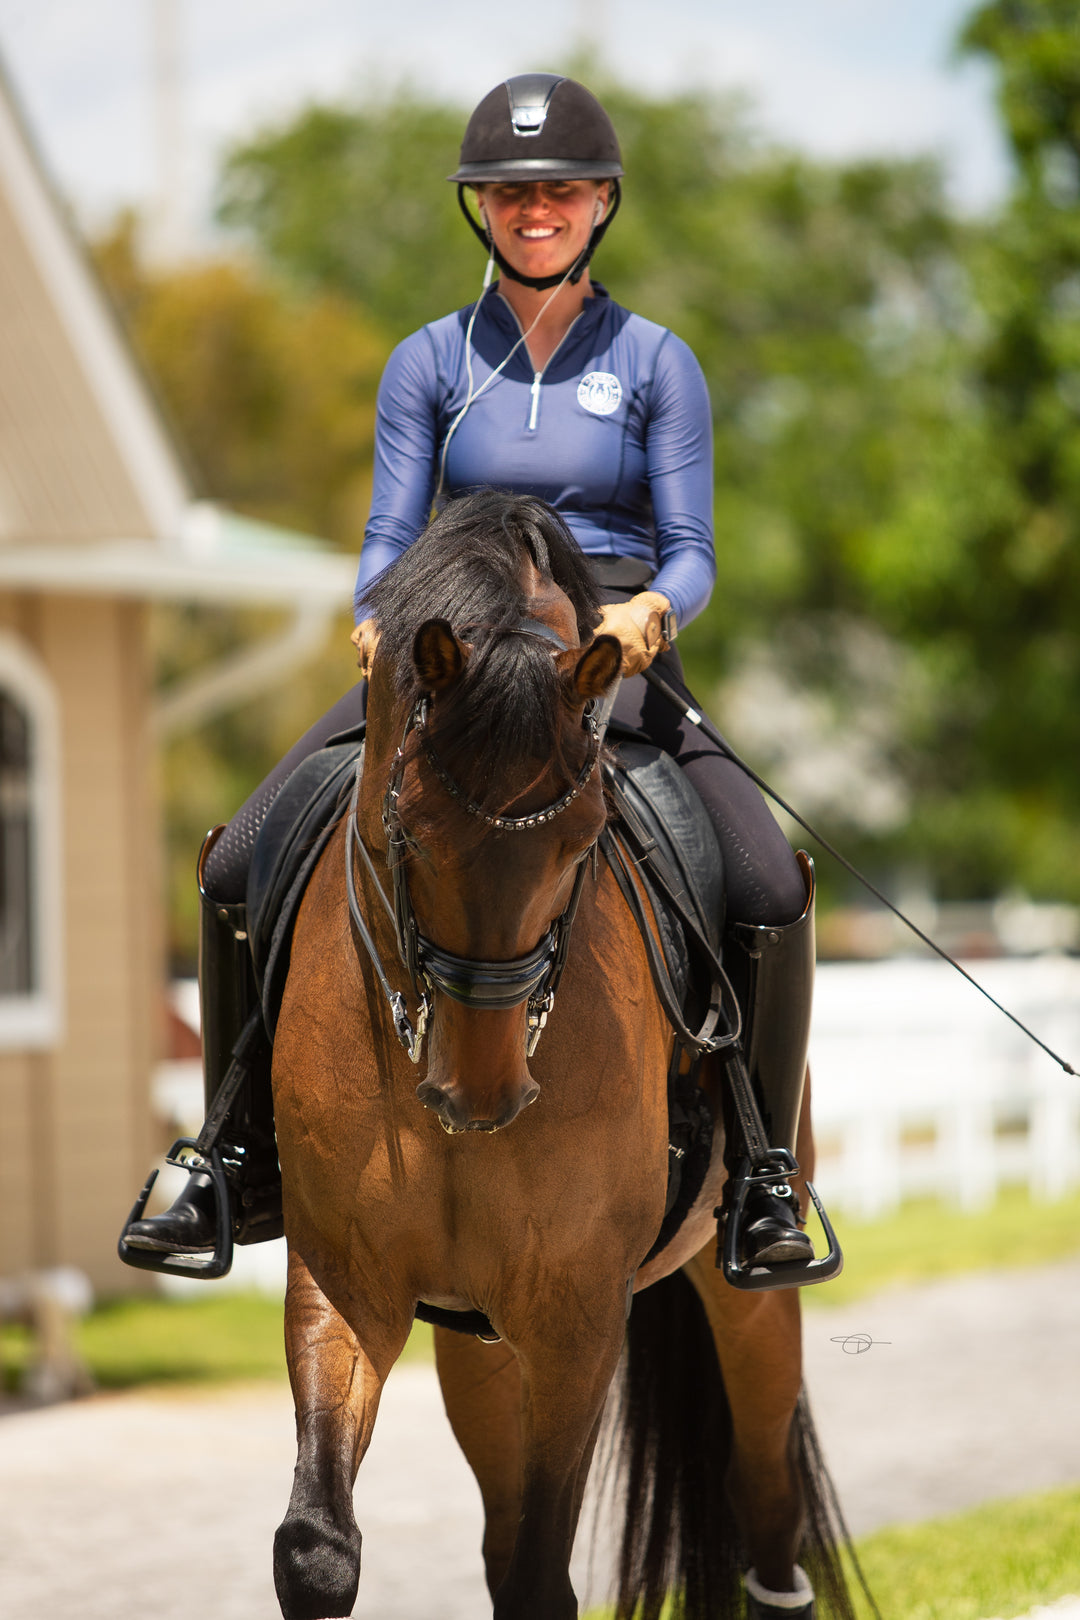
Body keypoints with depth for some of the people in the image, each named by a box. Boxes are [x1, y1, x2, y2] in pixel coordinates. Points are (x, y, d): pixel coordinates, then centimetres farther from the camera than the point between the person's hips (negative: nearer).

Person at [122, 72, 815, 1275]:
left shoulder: (655, 363, 3)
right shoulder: (430, 363, 8)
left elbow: (691, 552, -1)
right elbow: (390, 533, 4)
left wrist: (652, 610, -24)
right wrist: (381, 613, -19)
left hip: (618, 663, -2)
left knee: (770, 888, -26)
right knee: (238, 867, -14)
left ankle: (764, 1176, -7)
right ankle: (241, 1163, 1)